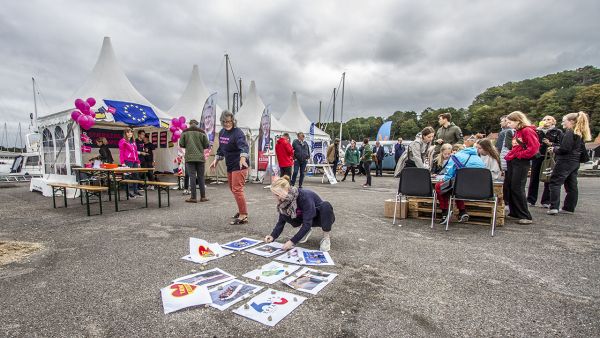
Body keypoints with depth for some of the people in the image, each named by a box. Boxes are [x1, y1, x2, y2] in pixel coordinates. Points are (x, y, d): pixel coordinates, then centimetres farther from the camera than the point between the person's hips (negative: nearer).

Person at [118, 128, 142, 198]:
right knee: (129, 176, -6)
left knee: (136, 176, 9)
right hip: (128, 162, -7)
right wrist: (122, 162, -15)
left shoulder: (133, 142, 21)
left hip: (135, 161, 7)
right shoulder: (123, 141, -1)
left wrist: (138, 161, 19)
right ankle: (130, 192, -2)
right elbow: (121, 152, -7)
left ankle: (136, 190, 17)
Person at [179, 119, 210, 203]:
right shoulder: (202, 132, 1)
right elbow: (207, 145, 1)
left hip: (189, 157, -1)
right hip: (200, 157, 1)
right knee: (201, 177, 8)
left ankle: (193, 197, 0)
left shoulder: (185, 132, 2)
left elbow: (181, 145, 1)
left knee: (192, 177, 0)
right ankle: (203, 196, 12)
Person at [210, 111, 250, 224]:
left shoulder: (237, 132, -18)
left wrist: (243, 158, -51)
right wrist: (216, 160, 18)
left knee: (237, 189, -11)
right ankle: (242, 210, 35)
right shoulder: (221, 132, 8)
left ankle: (243, 216, -3)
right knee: (232, 189, 18)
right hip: (230, 165, 9)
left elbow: (244, 146, -34)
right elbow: (221, 148, 21)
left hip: (239, 165, -9)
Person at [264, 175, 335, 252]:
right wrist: (273, 236, -22)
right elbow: (281, 221, -8)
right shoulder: (285, 200, -15)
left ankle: (326, 237, -19)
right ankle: (306, 230, 3)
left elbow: (307, 224, -35)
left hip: (324, 217, -5)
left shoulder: (305, 196, -35)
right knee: (284, 213, -17)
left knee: (326, 205, -39)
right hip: (305, 218, 5)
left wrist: (292, 241, -36)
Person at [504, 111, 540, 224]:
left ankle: (526, 217, 2)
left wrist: (520, 155, -14)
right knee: (508, 186, 10)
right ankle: (514, 212, 21)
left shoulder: (527, 131, -11)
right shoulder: (517, 132, 16)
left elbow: (534, 147, -21)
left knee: (517, 188, -7)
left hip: (521, 163, -9)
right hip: (512, 162, 9)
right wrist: (510, 155, 10)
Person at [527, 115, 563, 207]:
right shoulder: (537, 131, 11)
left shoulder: (558, 132, 6)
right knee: (534, 179, 3)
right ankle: (531, 200, 10)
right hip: (537, 156, 2)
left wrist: (550, 144, -17)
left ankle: (546, 201, 12)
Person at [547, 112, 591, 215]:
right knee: (572, 185, 11)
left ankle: (554, 207, -14)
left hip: (565, 162, -9)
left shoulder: (569, 133, -13)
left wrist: (554, 149, -3)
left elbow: (565, 149, -19)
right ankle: (569, 208, 16)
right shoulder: (580, 134, 16)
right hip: (575, 162, 9)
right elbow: (582, 150, 20)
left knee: (555, 183, -8)